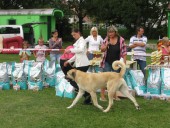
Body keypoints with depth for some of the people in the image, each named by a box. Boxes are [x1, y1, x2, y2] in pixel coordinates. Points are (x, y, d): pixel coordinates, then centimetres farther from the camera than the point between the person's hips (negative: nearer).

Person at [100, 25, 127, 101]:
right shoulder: (106, 39, 0)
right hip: (107, 62, 0)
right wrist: (106, 45, -14)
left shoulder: (121, 40, -6)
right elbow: (102, 49, 6)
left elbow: (124, 52, -5)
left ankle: (114, 95, 23)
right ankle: (102, 95, 6)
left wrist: (124, 62, -10)